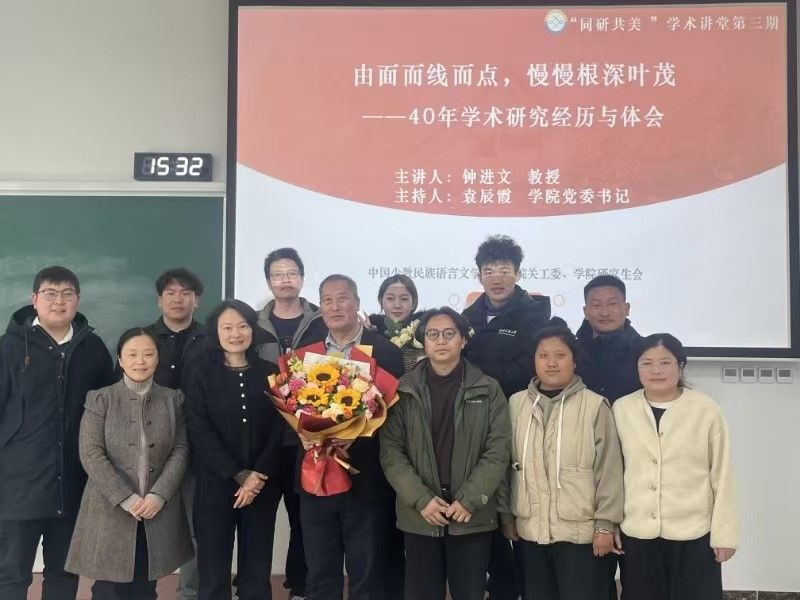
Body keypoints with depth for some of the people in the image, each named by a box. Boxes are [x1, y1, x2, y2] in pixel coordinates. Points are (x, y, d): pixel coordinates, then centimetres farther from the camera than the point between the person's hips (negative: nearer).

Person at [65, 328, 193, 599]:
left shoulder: (173, 399, 6)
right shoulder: (100, 399, -1)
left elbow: (181, 450, 2)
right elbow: (91, 455, -8)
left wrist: (158, 495, -11)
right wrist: (126, 499, -14)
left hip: (158, 511, 2)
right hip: (111, 510, -2)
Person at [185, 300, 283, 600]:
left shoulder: (270, 374, 5)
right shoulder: (200, 376, 2)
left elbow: (279, 428, 1)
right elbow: (200, 433, -6)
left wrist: (257, 476, -11)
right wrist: (239, 475, -14)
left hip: (262, 485, 1)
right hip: (215, 485, -1)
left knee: (257, 572, 8)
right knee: (213, 573, 3)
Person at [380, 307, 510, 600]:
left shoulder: (487, 390, 1)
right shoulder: (404, 390, 2)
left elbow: (498, 450, -3)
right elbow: (391, 450, -2)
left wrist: (469, 500, -12)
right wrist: (421, 499, -12)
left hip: (473, 516, 0)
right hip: (419, 516, 1)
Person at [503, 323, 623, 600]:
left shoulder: (595, 406, -8)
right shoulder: (516, 403, 3)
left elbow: (609, 469, -6)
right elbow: (506, 465, 8)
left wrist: (606, 524, -6)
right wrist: (507, 515, 9)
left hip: (580, 531, -3)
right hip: (529, 530, 4)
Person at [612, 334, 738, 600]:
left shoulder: (707, 410, -5)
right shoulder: (621, 409, 1)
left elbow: (722, 475, -1)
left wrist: (724, 534, -2)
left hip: (694, 534, -2)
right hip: (637, 534, 2)